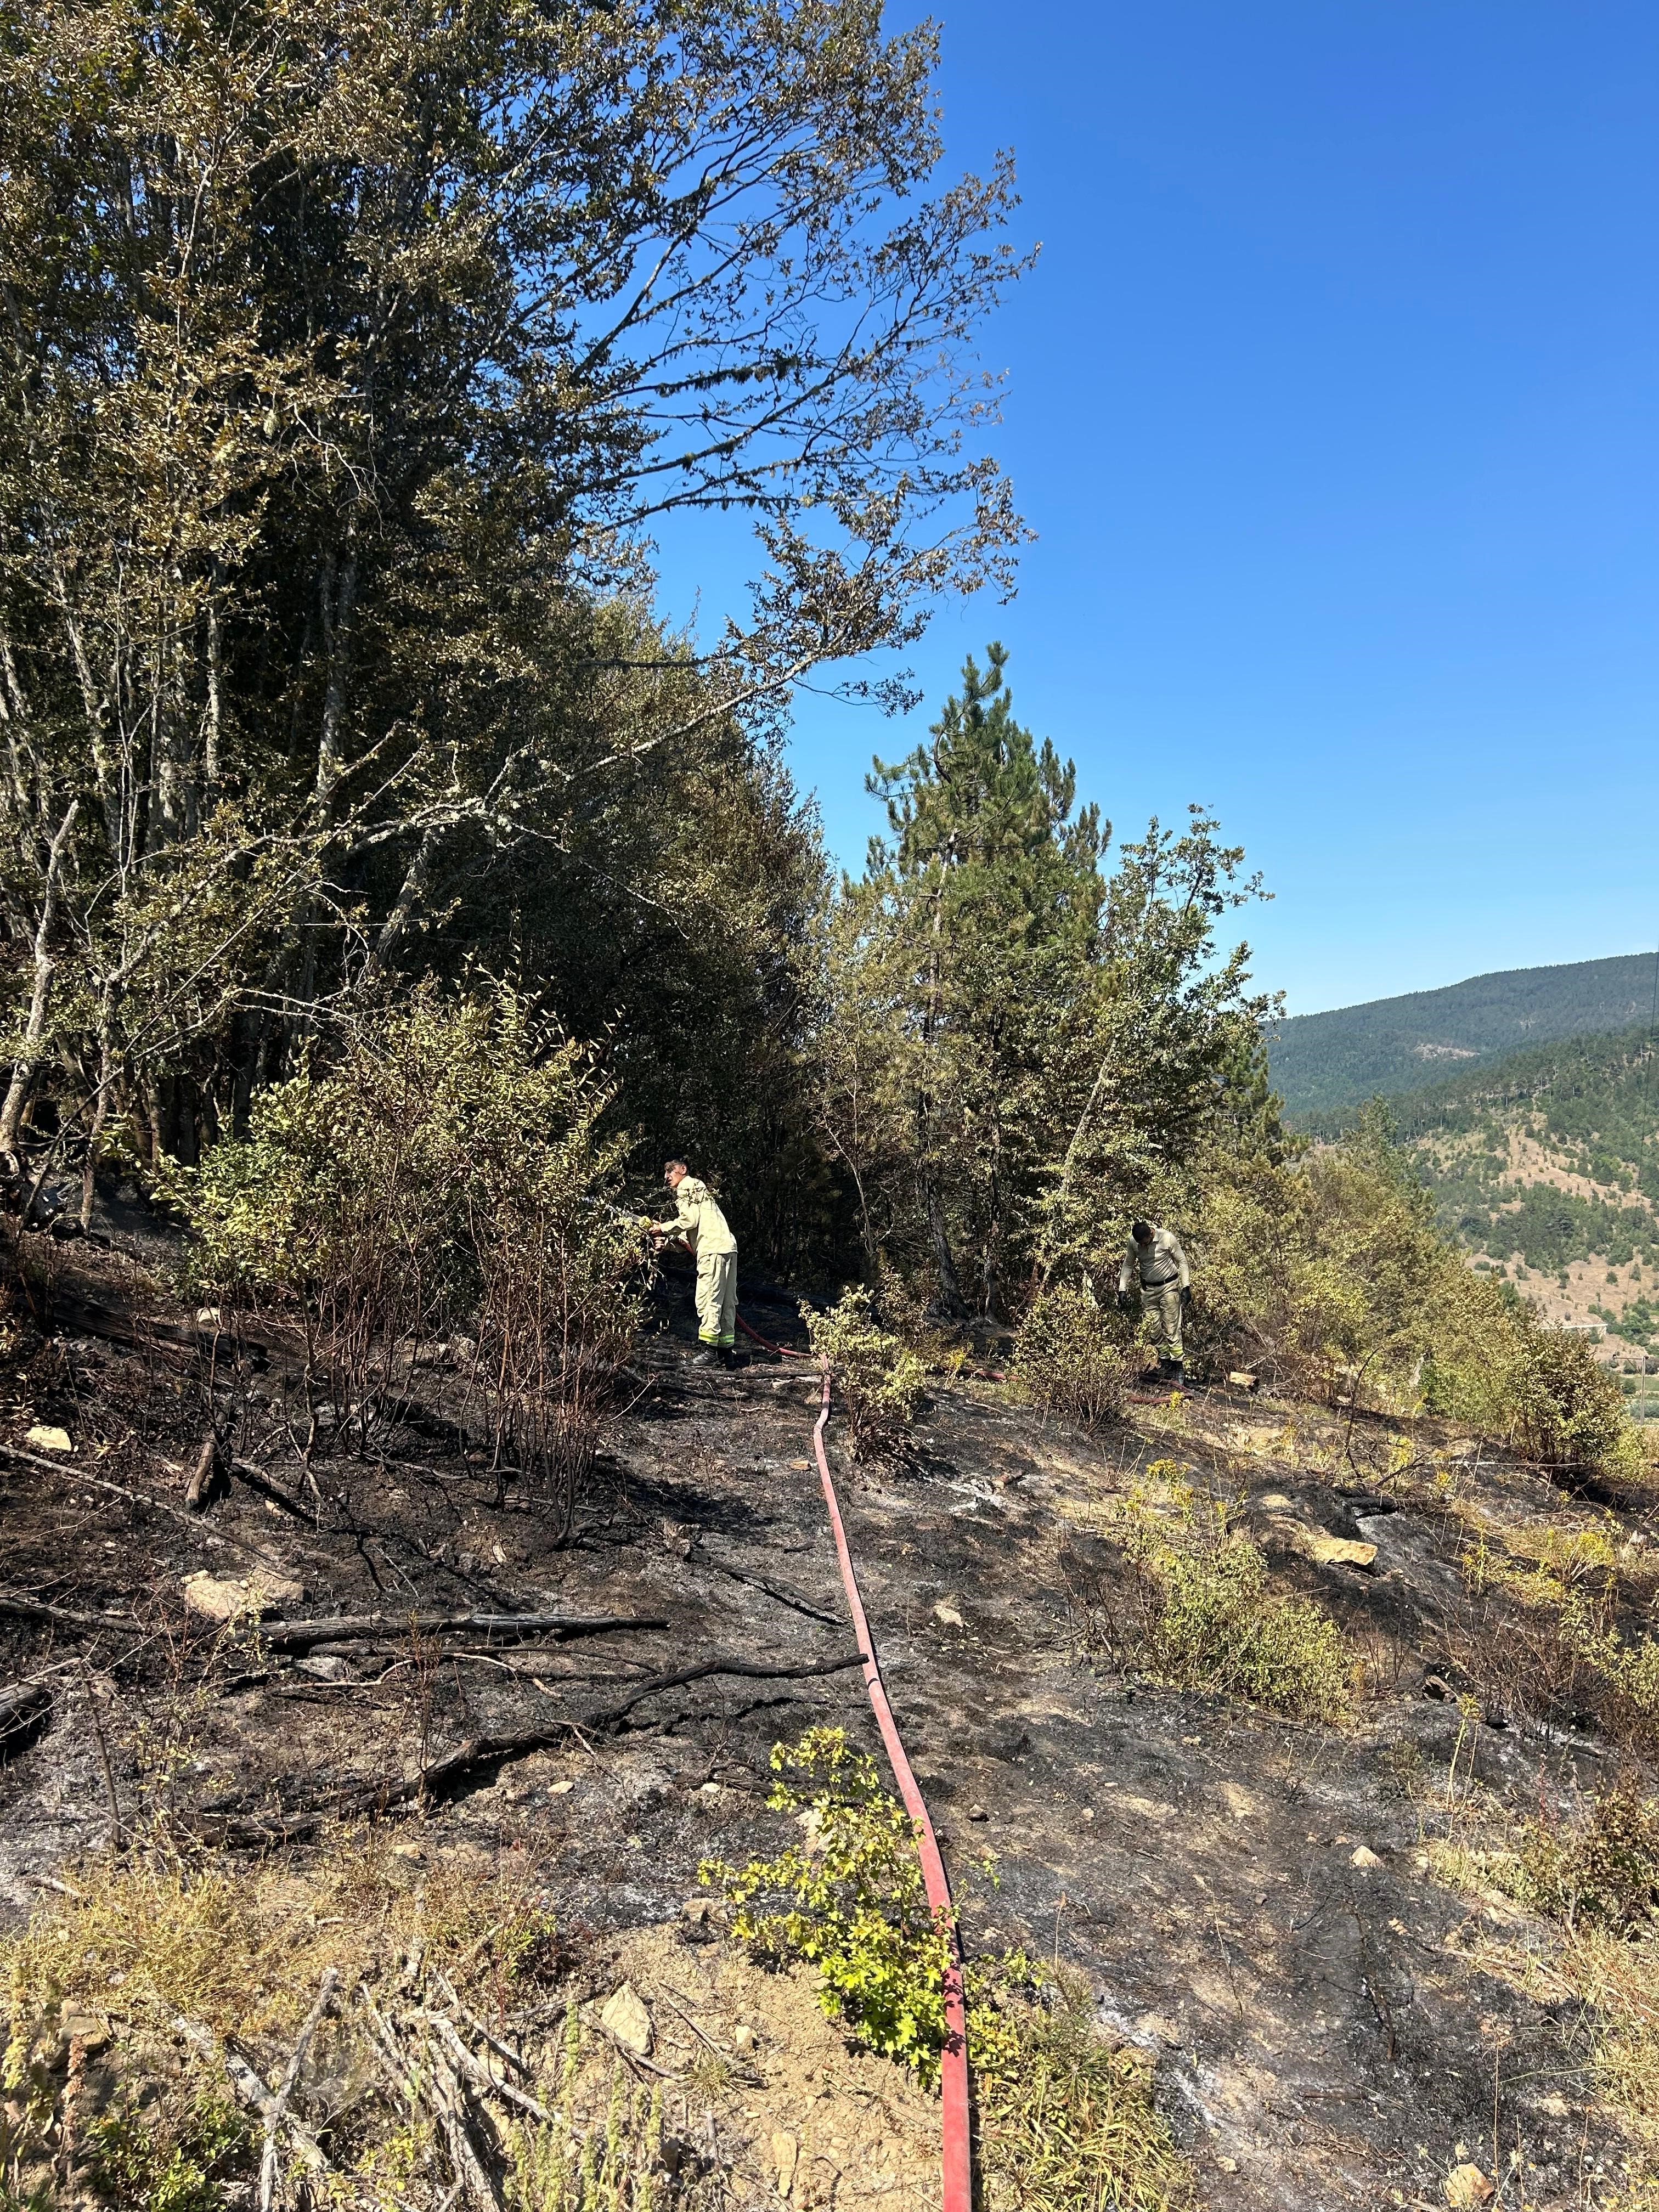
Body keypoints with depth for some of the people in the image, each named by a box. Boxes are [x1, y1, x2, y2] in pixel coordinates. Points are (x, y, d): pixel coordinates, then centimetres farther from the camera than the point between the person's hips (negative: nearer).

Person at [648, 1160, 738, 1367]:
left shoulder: (686, 1186, 3)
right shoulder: (698, 1188, 31)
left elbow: (689, 1220, -12)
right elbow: (690, 1237, 23)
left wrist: (664, 1228, 1)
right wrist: (667, 1240, 11)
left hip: (713, 1249, -10)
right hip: (728, 1248, 10)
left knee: (708, 1299, -11)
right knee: (726, 1302, 8)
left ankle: (709, 1350, -14)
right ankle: (728, 1352, 9)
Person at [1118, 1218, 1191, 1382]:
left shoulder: (1167, 1238, -18)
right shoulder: (1133, 1241, -7)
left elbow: (1182, 1261, -7)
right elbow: (1128, 1265, 6)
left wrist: (1186, 1287, -10)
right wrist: (1122, 1289, 2)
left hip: (1169, 1286, -4)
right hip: (1148, 1289, 4)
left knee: (1172, 1328, -7)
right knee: (1154, 1328, 5)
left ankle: (1178, 1366, -1)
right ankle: (1165, 1361, 16)